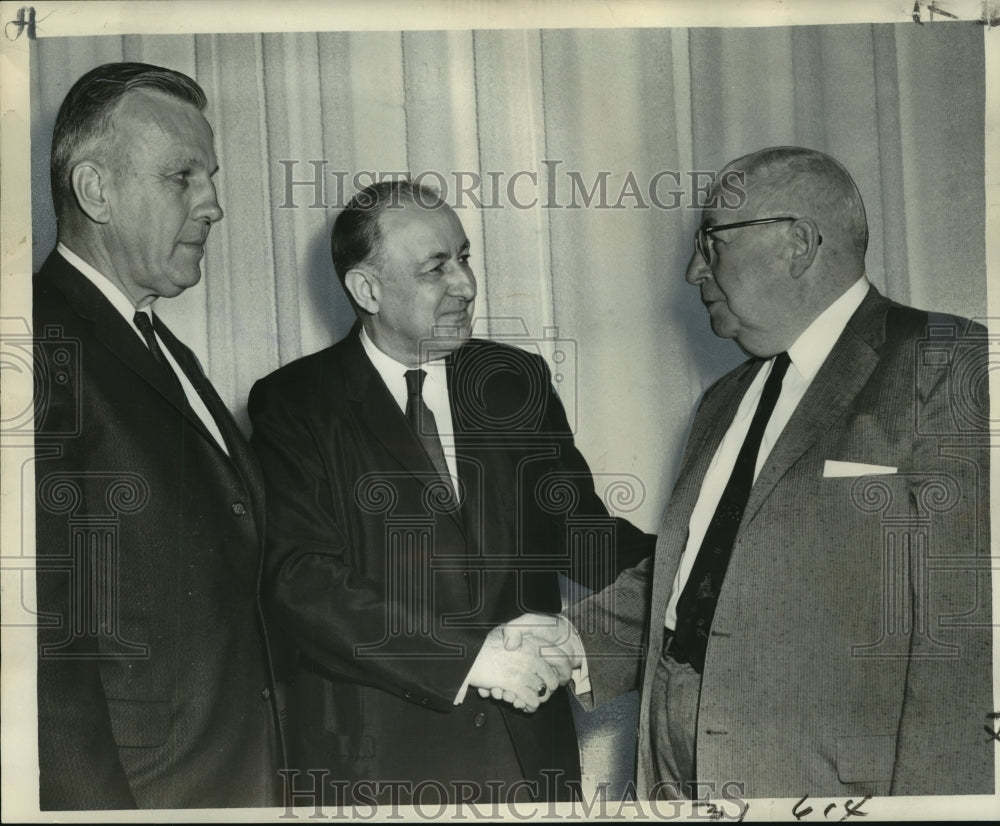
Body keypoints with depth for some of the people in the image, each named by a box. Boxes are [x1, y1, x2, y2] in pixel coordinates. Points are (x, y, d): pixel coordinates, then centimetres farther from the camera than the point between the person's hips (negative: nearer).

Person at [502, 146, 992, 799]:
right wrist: (582, 640, 7)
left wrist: (926, 795, -22)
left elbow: (966, 622, -17)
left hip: (835, 780, -7)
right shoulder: (725, 401, 18)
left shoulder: (952, 368, -10)